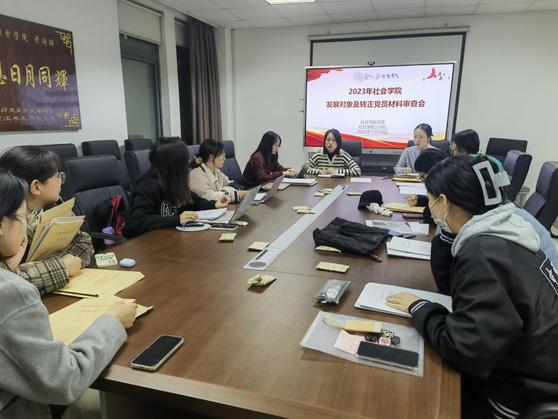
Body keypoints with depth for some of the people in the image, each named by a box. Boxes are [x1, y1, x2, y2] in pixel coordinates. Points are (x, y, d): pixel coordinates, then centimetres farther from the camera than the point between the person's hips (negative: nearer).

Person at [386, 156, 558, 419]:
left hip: (526, 394, -7)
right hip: (531, 370, 7)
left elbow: (466, 349, -31)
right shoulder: (498, 233, -1)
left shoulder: (482, 252, -28)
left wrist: (418, 308, -17)